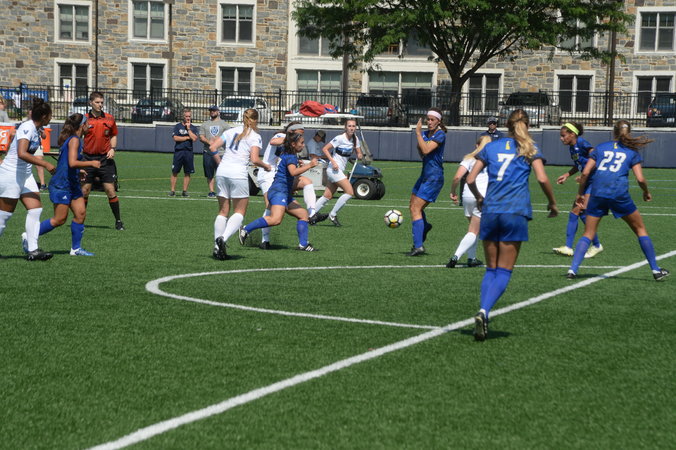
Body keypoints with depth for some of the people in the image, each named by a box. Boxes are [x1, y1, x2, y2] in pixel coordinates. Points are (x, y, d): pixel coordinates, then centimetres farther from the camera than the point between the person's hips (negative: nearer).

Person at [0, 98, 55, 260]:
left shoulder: (35, 129, 8)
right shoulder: (27, 128, -20)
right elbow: (22, 154, -33)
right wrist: (45, 164, -32)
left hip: (25, 175, 9)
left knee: (36, 209, -1)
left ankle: (32, 250, -2)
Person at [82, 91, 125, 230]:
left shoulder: (109, 119, 3)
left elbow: (114, 135, 17)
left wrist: (112, 148, -2)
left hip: (105, 159, 0)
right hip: (88, 159, 0)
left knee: (110, 190, -3)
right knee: (84, 191, 2)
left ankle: (118, 221, 5)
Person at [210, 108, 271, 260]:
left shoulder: (230, 132, 15)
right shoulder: (255, 136, 1)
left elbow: (213, 147, 9)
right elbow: (254, 159, -10)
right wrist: (266, 166, 7)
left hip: (222, 172, 5)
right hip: (239, 174, -5)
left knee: (223, 211, 12)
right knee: (240, 212, 5)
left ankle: (217, 246, 4)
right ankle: (223, 238, -18)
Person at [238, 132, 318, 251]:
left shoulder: (285, 154, 20)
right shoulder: (290, 157, -9)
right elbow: (293, 172, -27)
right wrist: (309, 165, -24)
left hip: (285, 194, 11)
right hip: (279, 191, -11)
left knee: (303, 215, 11)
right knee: (276, 220, -27)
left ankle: (303, 244, 8)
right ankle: (246, 230, -19)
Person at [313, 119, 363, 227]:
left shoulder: (355, 139, 8)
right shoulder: (340, 138, -14)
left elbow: (359, 153, 14)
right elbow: (325, 149, -12)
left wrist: (360, 155, -10)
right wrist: (333, 162, -21)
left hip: (340, 170, 8)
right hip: (334, 169, -8)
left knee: (328, 196, 7)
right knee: (350, 192, -15)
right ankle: (333, 215, -5)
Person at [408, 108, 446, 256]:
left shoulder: (440, 135, -13)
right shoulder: (425, 134, 11)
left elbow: (426, 150, -25)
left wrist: (418, 133, -19)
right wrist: (419, 146, -3)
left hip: (434, 177, -9)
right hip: (425, 175, 9)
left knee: (415, 209, -13)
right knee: (413, 206, 20)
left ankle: (418, 246, -13)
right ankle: (424, 226, 47)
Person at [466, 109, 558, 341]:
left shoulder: (491, 147, 14)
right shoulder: (529, 149, 6)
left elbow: (471, 179, 9)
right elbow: (542, 178, -7)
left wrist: (479, 198, 26)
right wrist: (552, 203, 8)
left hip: (490, 212, 3)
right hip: (516, 213, -3)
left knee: (491, 269, 12)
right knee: (504, 271, 0)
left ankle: (483, 315, -2)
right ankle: (484, 312, -21)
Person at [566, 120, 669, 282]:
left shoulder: (601, 147, 16)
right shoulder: (632, 152, 12)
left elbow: (585, 173, 8)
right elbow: (640, 179, 2)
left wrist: (580, 193, 19)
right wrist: (646, 192, 21)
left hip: (597, 193, 2)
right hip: (619, 194, -2)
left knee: (588, 234, 9)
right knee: (640, 229, 14)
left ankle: (573, 269, -6)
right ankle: (656, 270, 16)